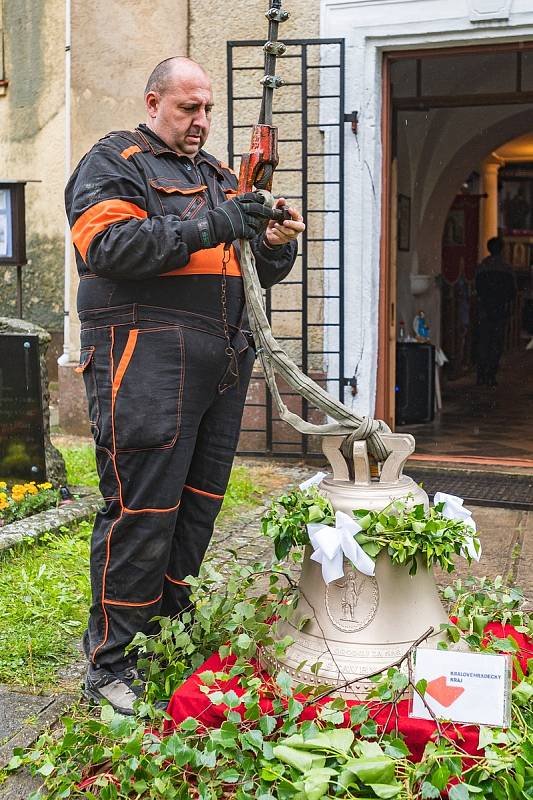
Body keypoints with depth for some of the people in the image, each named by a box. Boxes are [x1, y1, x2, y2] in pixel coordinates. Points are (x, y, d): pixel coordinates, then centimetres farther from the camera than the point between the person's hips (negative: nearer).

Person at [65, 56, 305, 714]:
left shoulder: (218, 176, 26)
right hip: (146, 359, -7)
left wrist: (275, 243, 2)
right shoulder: (114, 162, 4)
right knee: (141, 513, -7)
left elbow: (259, 272, 25)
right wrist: (207, 229, -19)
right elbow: (107, 244, -15)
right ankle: (109, 665, 5)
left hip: (222, 365, 8)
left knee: (197, 506, 12)